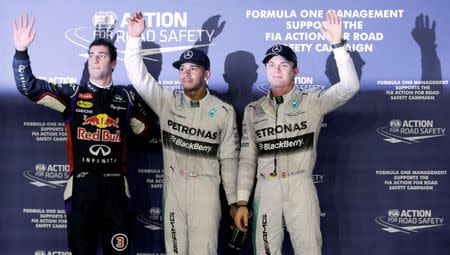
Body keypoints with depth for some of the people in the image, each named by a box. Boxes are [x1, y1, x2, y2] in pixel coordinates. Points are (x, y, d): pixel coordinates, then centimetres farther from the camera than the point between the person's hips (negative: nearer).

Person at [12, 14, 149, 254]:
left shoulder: (125, 97, 9)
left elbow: (145, 130, 20)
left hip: (115, 187, 1)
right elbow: (29, 87, -4)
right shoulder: (73, 93, 6)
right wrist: (21, 51, -14)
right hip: (81, 185, 0)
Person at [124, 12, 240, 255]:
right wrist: (135, 37, -15)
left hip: (205, 189, -2)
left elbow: (229, 158, 4)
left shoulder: (224, 111, 1)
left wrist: (234, 201, 3)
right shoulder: (167, 101, 5)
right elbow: (137, 76, -4)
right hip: (173, 188, 2)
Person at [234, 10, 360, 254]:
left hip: (300, 187, -2)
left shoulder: (312, 102, 3)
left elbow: (350, 86, -12)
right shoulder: (253, 110, 11)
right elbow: (247, 159, 10)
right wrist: (241, 202, 5)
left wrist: (337, 44, -20)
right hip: (265, 190, 3)